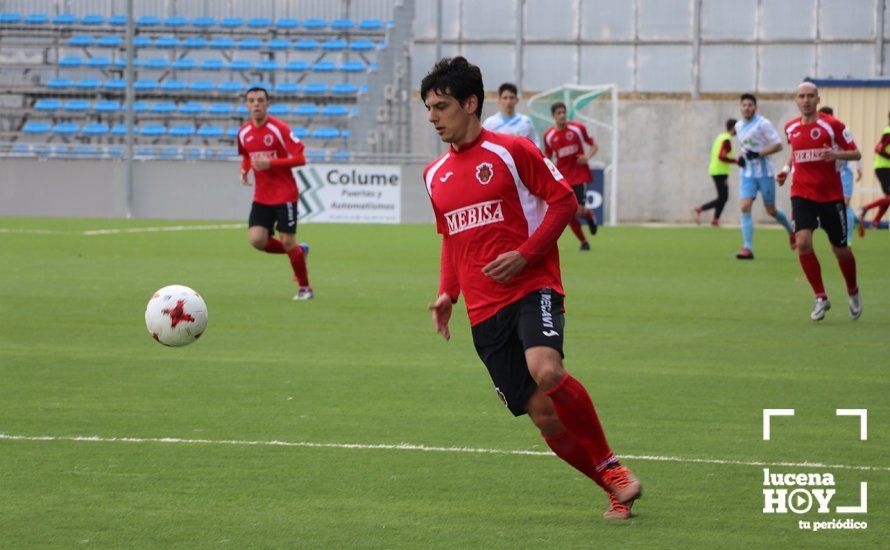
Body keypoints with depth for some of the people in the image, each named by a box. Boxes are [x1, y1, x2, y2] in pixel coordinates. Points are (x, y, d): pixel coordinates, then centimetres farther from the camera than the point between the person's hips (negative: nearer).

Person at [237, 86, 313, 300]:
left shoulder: (280, 129, -12)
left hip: (284, 194, -5)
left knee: (288, 243, -7)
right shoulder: (244, 133, 5)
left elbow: (300, 158, -14)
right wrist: (244, 169, 1)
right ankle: (298, 251, 16)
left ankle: (305, 288, 13)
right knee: (256, 239, -12)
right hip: (261, 196, 5)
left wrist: (270, 163, -23)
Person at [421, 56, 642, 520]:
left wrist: (524, 255, -14)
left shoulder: (511, 151, -2)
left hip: (532, 287, -5)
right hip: (484, 310, 5)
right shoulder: (435, 174, 16)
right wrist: (448, 293, 12)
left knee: (546, 371, -31)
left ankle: (611, 465, -11)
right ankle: (614, 487, 10)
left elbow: (564, 201, -3)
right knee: (542, 413, -5)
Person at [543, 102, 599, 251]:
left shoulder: (578, 128, -5)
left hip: (579, 175, -2)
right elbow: (547, 157, 12)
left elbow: (594, 146, 6)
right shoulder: (548, 135, 1)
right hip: (562, 177, 2)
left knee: (579, 210, -12)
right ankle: (583, 242, 15)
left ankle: (589, 216, 27)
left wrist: (588, 156, -15)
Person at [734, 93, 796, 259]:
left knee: (771, 211, 5)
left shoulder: (763, 124, -11)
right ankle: (747, 249, -15)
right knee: (745, 207, -13)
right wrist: (742, 156, 5)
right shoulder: (739, 126, 8)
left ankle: (791, 230, 36)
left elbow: (778, 145, -12)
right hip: (748, 173, 4)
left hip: (764, 172, -4)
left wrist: (758, 153, -21)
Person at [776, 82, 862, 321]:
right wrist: (786, 169, 7)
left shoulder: (832, 125, -7)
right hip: (802, 194, 2)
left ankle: (853, 292, 35)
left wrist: (835, 154, -23)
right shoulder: (791, 128, 6)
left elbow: (856, 153, -4)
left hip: (831, 195, -2)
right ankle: (821, 298, -4)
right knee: (803, 243, -18)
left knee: (840, 249, 6)